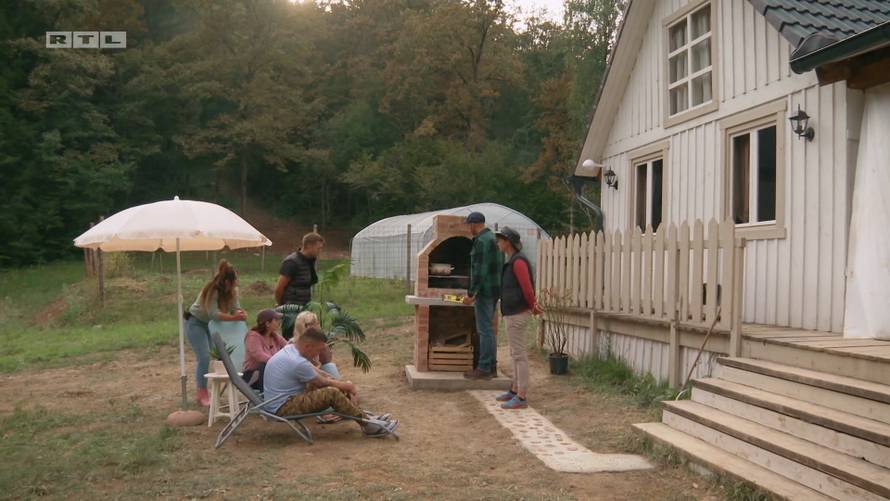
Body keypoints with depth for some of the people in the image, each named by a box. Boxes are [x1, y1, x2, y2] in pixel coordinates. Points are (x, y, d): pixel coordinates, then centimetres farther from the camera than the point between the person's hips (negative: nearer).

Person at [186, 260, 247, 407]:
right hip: (195, 322, -7)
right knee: (204, 357, -15)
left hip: (211, 324, 7)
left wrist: (241, 313, -37)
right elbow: (213, 313, -39)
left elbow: (235, 307, -14)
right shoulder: (212, 291, -31)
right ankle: (202, 394, -5)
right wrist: (234, 317, -47)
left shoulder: (232, 290, -12)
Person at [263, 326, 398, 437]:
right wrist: (347, 386, 5)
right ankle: (368, 425, -13)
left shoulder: (290, 349, 5)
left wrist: (346, 386, 6)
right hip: (284, 408, -10)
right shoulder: (297, 362, -26)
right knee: (333, 393, -23)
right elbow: (323, 382, -12)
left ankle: (363, 416, 5)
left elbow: (317, 372, 12)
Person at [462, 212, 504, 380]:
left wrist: (471, 293, -19)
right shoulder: (493, 238, 15)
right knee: (488, 329, 15)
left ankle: (484, 369, -2)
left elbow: (479, 270, -22)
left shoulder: (481, 241, -16)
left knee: (485, 330, -6)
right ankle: (491, 366, 20)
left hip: (485, 291, -10)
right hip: (495, 289, 10)